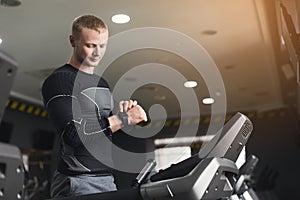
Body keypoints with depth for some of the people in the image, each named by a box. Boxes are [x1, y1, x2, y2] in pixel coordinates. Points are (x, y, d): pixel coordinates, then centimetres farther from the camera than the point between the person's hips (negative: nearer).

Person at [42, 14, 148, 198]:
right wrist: (124, 118, -17)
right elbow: (72, 133, -19)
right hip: (78, 183, -7)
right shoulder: (59, 80, -7)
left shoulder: (102, 83, 16)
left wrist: (122, 111, -1)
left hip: (107, 179, 7)